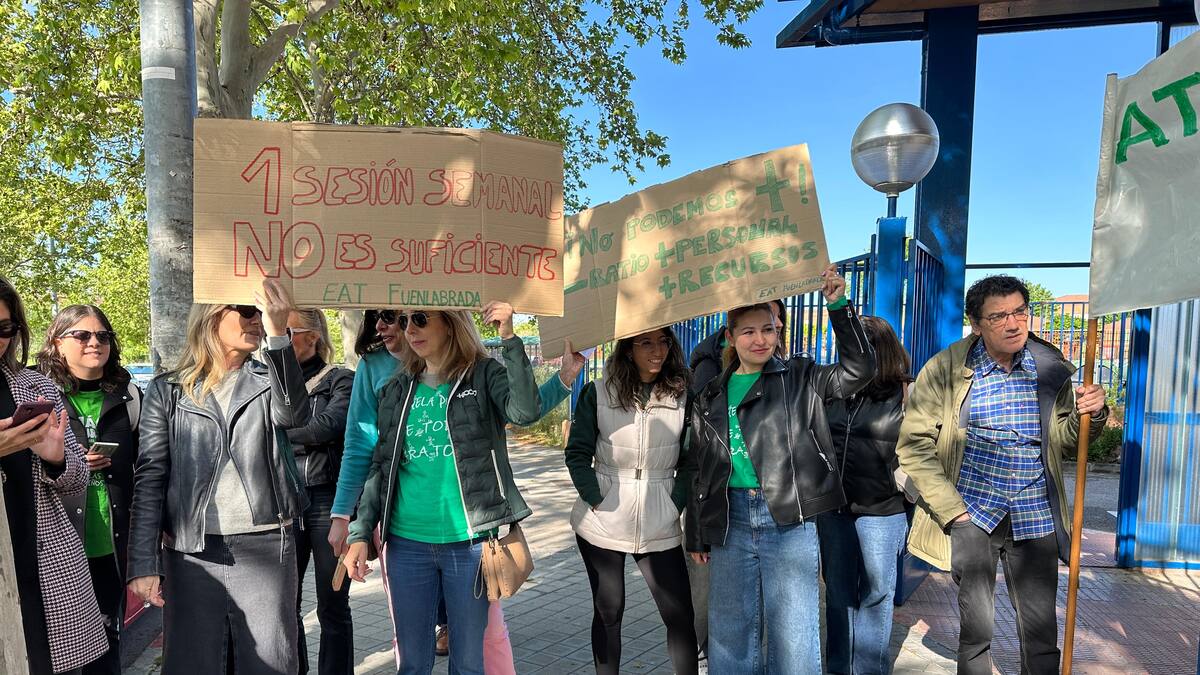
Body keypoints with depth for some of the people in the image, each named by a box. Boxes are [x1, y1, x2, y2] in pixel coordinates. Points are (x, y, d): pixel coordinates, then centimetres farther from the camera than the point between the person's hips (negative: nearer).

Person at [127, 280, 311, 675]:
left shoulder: (268, 381, 4)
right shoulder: (167, 390, 3)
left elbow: (295, 416, -19)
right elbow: (149, 479, 2)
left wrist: (278, 335, -31)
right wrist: (144, 563, -4)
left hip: (266, 549, 0)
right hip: (191, 553, 0)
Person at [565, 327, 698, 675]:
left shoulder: (682, 396, -1)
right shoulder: (597, 394, -3)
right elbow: (577, 454, -2)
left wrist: (677, 505, -6)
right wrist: (595, 501, -10)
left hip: (659, 528, 1)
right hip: (601, 525, 0)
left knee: (681, 616, 3)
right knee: (608, 612, 12)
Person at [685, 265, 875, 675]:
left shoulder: (800, 379, 5)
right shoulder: (711, 396, 11)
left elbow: (859, 368, -9)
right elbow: (698, 470, 13)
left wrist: (838, 306, -17)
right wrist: (696, 534, 13)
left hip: (790, 522, -2)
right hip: (730, 521, 3)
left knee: (793, 636, 4)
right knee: (730, 633, 12)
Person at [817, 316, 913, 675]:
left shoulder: (905, 394, -8)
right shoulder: (834, 390, 5)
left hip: (881, 511, -4)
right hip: (832, 508, 4)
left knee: (875, 594, 10)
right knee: (838, 591, 16)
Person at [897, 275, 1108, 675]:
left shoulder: (1049, 368, 3)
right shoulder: (945, 369, -6)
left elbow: (1066, 441, 14)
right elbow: (914, 444, -7)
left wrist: (1090, 415, -7)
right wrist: (950, 508, -11)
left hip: (1035, 519, 2)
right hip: (972, 516, -2)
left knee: (1042, 633, 11)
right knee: (976, 628, 9)